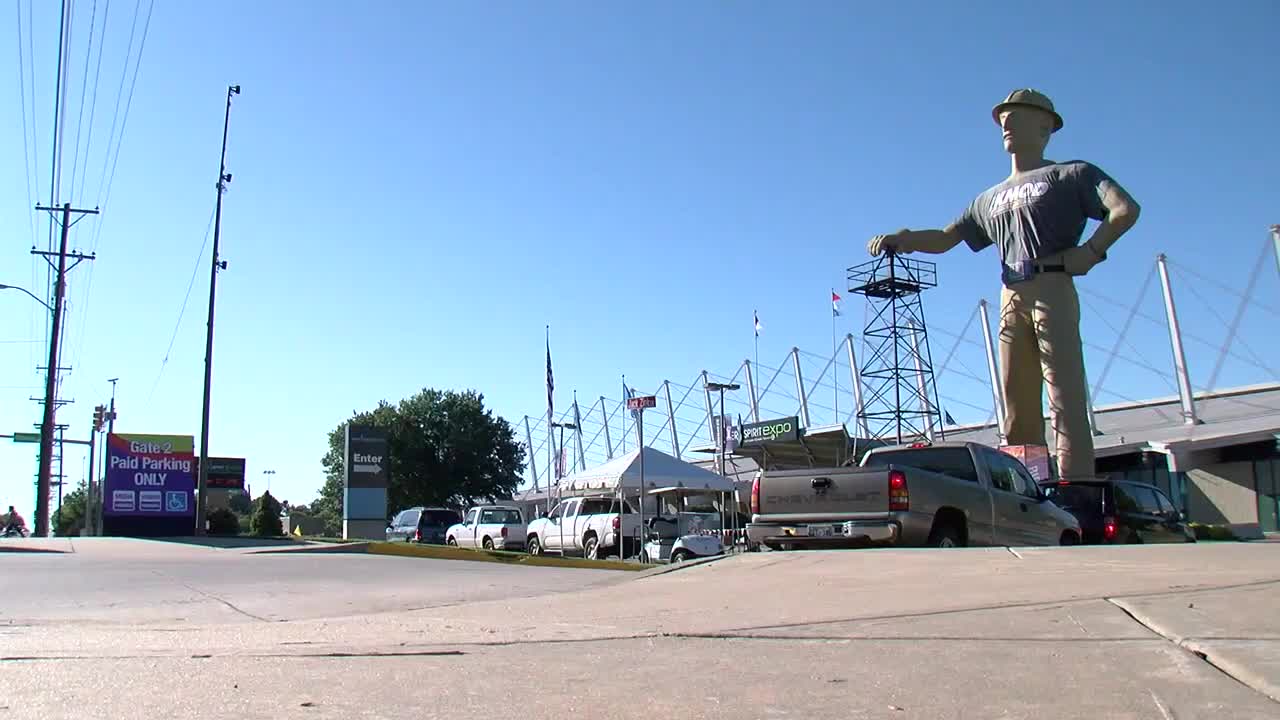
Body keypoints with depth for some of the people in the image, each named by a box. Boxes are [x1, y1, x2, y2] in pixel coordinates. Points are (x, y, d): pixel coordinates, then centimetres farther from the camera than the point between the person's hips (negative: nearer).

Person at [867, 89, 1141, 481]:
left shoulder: (1070, 174, 10)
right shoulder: (991, 198, 27)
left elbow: (1126, 209, -3)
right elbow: (943, 239, 25)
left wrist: (1090, 252, -12)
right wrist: (898, 239, 9)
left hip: (1053, 291, -6)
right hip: (1011, 299, 6)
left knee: (1065, 400, -13)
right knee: (1018, 407, 1)